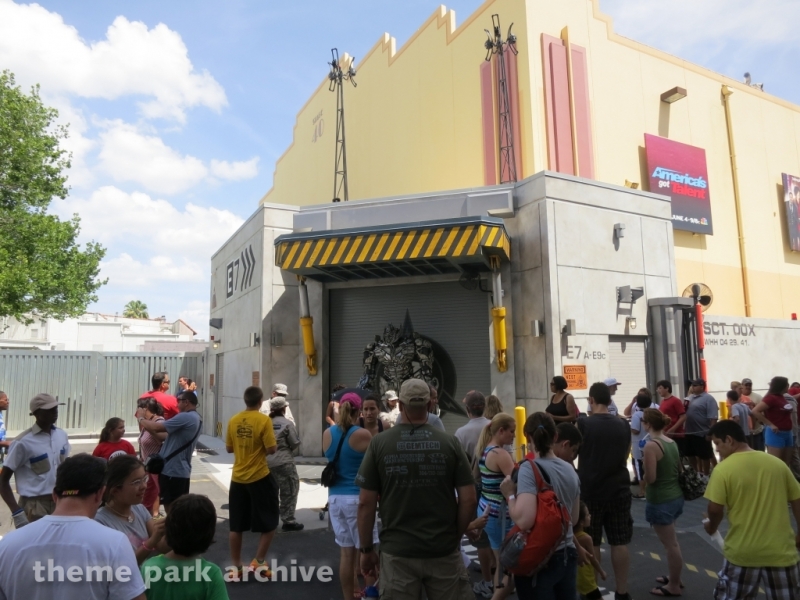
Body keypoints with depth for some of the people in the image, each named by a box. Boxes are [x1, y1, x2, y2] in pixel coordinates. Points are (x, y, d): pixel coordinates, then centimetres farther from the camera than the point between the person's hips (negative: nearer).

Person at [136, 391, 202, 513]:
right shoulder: (196, 419, 13)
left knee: (170, 507, 0)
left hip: (172, 470, -9)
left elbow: (156, 428, -21)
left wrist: (141, 418, -2)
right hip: (182, 470, 9)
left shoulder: (185, 417, -19)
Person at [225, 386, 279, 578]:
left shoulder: (233, 420, 0)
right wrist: (274, 444, 4)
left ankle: (236, 566, 21)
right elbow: (271, 449, -16)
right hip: (260, 477, -5)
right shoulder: (264, 420, -14)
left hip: (238, 478, 5)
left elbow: (229, 448, 9)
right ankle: (258, 562, 10)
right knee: (269, 522, 12)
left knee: (236, 525, 14)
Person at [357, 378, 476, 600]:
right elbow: (468, 499, -5)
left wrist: (366, 549, 6)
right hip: (444, 550, 0)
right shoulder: (450, 443, -5)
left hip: (397, 551, 0)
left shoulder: (379, 443, -6)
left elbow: (366, 503, -6)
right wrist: (456, 536, 10)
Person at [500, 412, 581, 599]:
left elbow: (524, 520, -29)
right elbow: (574, 518, 13)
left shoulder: (529, 468, -19)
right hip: (567, 555, 6)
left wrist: (510, 495, -14)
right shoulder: (570, 469, 2)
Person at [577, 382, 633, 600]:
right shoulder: (624, 425, 0)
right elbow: (625, 456, 12)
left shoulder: (583, 424, -12)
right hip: (619, 490, 3)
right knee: (620, 543, 11)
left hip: (590, 491, -3)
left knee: (591, 544, 7)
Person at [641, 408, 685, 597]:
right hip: (676, 497, 9)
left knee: (671, 545, 6)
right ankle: (674, 578, 39)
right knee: (671, 542, 24)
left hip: (661, 501, -9)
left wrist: (643, 472, -3)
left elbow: (650, 478, -22)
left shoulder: (651, 445, -22)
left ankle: (674, 586, 21)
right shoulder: (672, 442, 3)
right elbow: (679, 470, 11)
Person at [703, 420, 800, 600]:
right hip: (780, 550, 3)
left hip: (742, 551, -3)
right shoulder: (777, 463, 0)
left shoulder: (723, 469, -13)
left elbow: (715, 509, -14)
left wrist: (711, 526, 7)